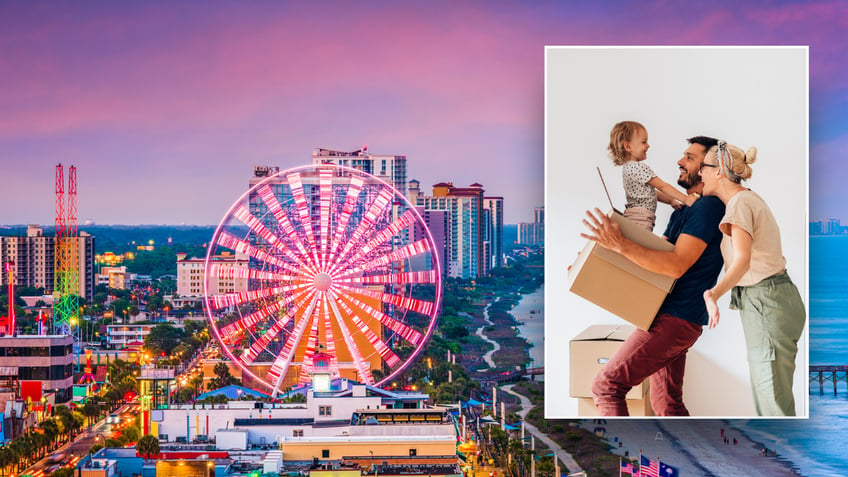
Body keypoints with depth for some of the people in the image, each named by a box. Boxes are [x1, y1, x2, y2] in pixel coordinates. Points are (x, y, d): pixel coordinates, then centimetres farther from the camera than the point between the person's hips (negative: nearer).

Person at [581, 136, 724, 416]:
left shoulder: (709, 207, -13)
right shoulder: (684, 211, 20)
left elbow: (676, 265, -24)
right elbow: (658, 253, 24)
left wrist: (620, 245, -32)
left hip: (675, 319, -10)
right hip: (672, 316, 10)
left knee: (606, 385, -11)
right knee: (667, 403, 15)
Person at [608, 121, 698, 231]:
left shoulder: (628, 167, 21)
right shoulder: (639, 167, -11)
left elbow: (652, 192, 25)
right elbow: (662, 186, -10)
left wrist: (671, 201, 19)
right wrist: (685, 199, -7)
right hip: (639, 218, -11)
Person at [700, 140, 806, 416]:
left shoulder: (740, 203, -18)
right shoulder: (747, 197, 13)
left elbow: (742, 260, -34)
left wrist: (713, 294, -50)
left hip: (767, 303, -11)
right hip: (765, 302, 11)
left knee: (774, 402, -6)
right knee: (763, 392, 16)